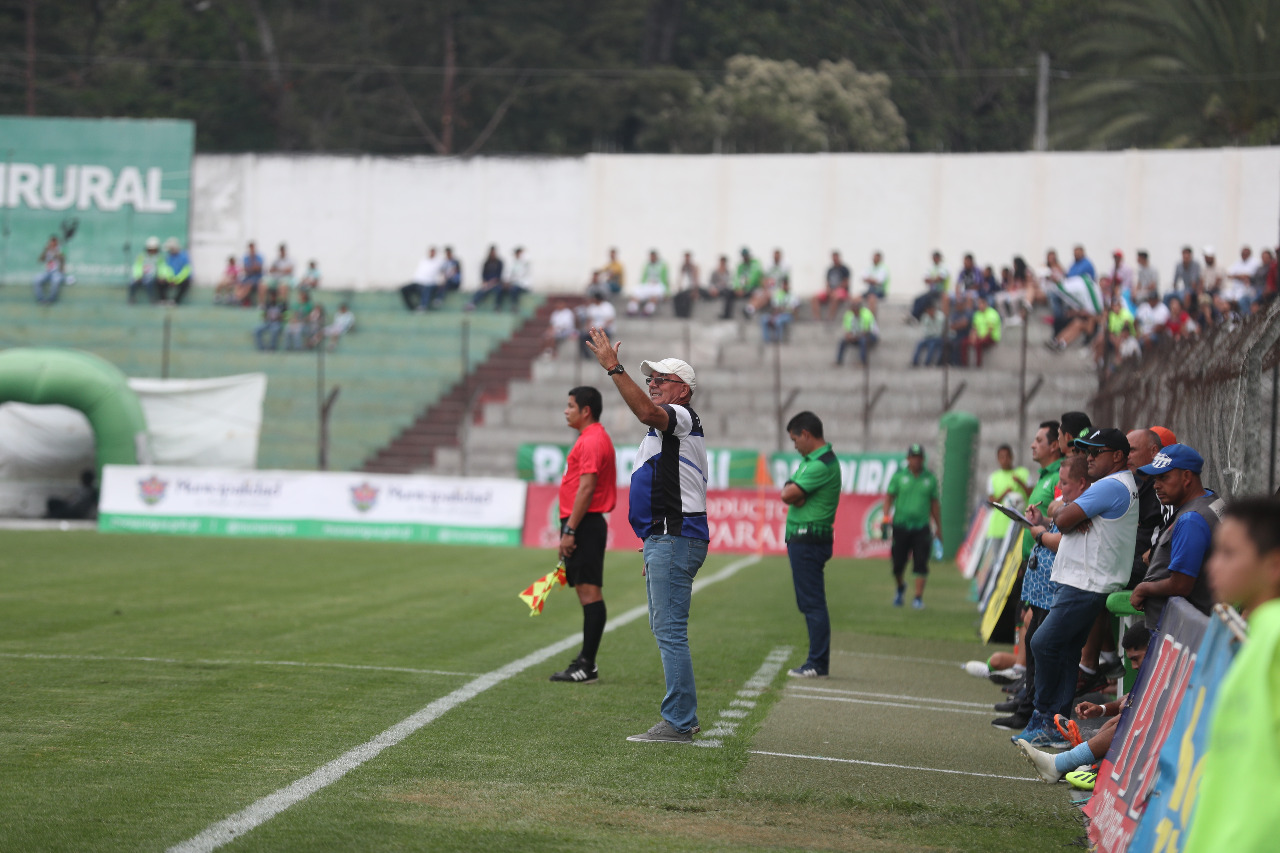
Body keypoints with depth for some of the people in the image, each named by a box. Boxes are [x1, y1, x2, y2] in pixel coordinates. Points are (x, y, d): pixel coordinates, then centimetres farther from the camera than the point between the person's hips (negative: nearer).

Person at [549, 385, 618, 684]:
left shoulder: (591, 441, -14)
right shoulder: (593, 439, 20)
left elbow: (586, 488, -21)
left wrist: (570, 531, -21)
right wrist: (569, 530, 22)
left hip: (584, 525, -11)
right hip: (585, 525, 11)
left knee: (590, 592, -11)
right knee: (586, 592, 11)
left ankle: (587, 665, -12)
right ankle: (586, 661, 14)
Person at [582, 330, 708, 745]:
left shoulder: (681, 418, -8)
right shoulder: (664, 427, 25)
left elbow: (646, 412, -31)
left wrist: (613, 367, -34)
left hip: (675, 539, -11)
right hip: (664, 540, 11)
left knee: (670, 632, -13)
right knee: (665, 631, 15)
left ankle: (678, 724, -13)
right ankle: (682, 718, 21)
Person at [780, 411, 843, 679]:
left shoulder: (822, 465, -17)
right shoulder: (810, 459, 17)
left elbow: (789, 494, -21)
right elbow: (788, 493, 13)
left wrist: (789, 491, 1)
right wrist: (792, 492, -9)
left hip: (809, 539, -11)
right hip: (800, 537, 11)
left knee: (812, 602, -10)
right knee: (808, 602, 12)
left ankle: (818, 664, -10)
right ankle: (817, 661, 15)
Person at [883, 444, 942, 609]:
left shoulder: (930, 478, 8)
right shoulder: (899, 476, 3)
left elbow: (934, 504, 13)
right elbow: (889, 496, 2)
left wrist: (938, 527, 14)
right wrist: (886, 517, -14)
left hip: (921, 528, 0)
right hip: (901, 526, 0)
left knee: (921, 563, -9)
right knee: (898, 563, 3)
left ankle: (918, 597, -4)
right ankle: (900, 587, 32)